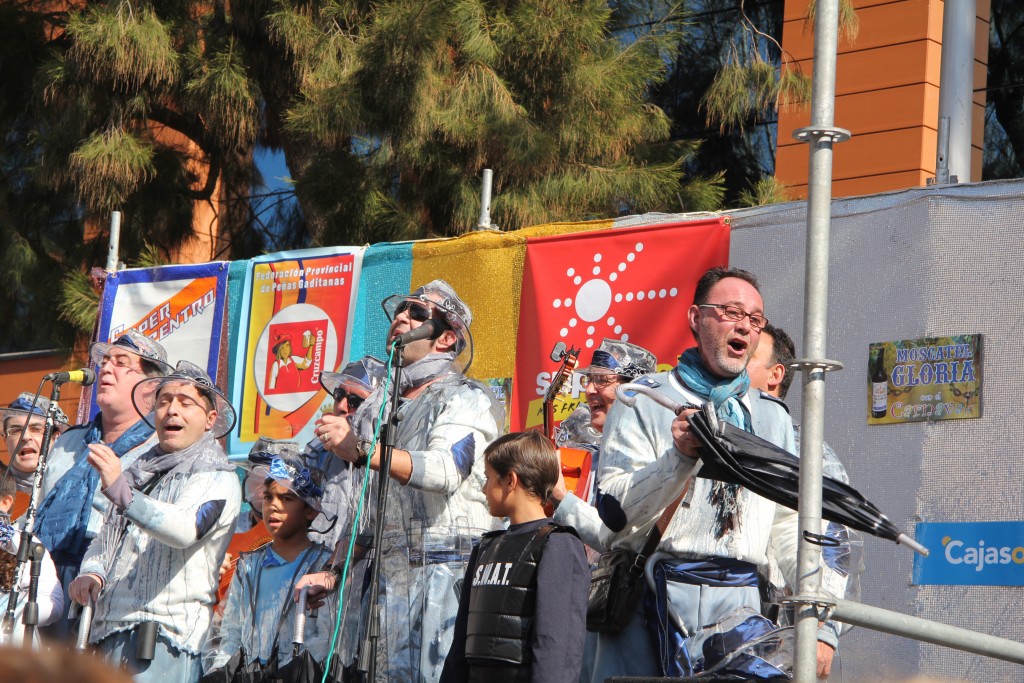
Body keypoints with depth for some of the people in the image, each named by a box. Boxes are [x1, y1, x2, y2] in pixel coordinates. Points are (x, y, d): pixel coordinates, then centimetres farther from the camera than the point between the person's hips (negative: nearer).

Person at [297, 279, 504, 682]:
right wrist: (335, 570, 14)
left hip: (452, 568, -6)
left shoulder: (466, 399, 1)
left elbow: (445, 470, -19)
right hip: (390, 571, 6)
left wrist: (361, 451, -27)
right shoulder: (375, 407, 21)